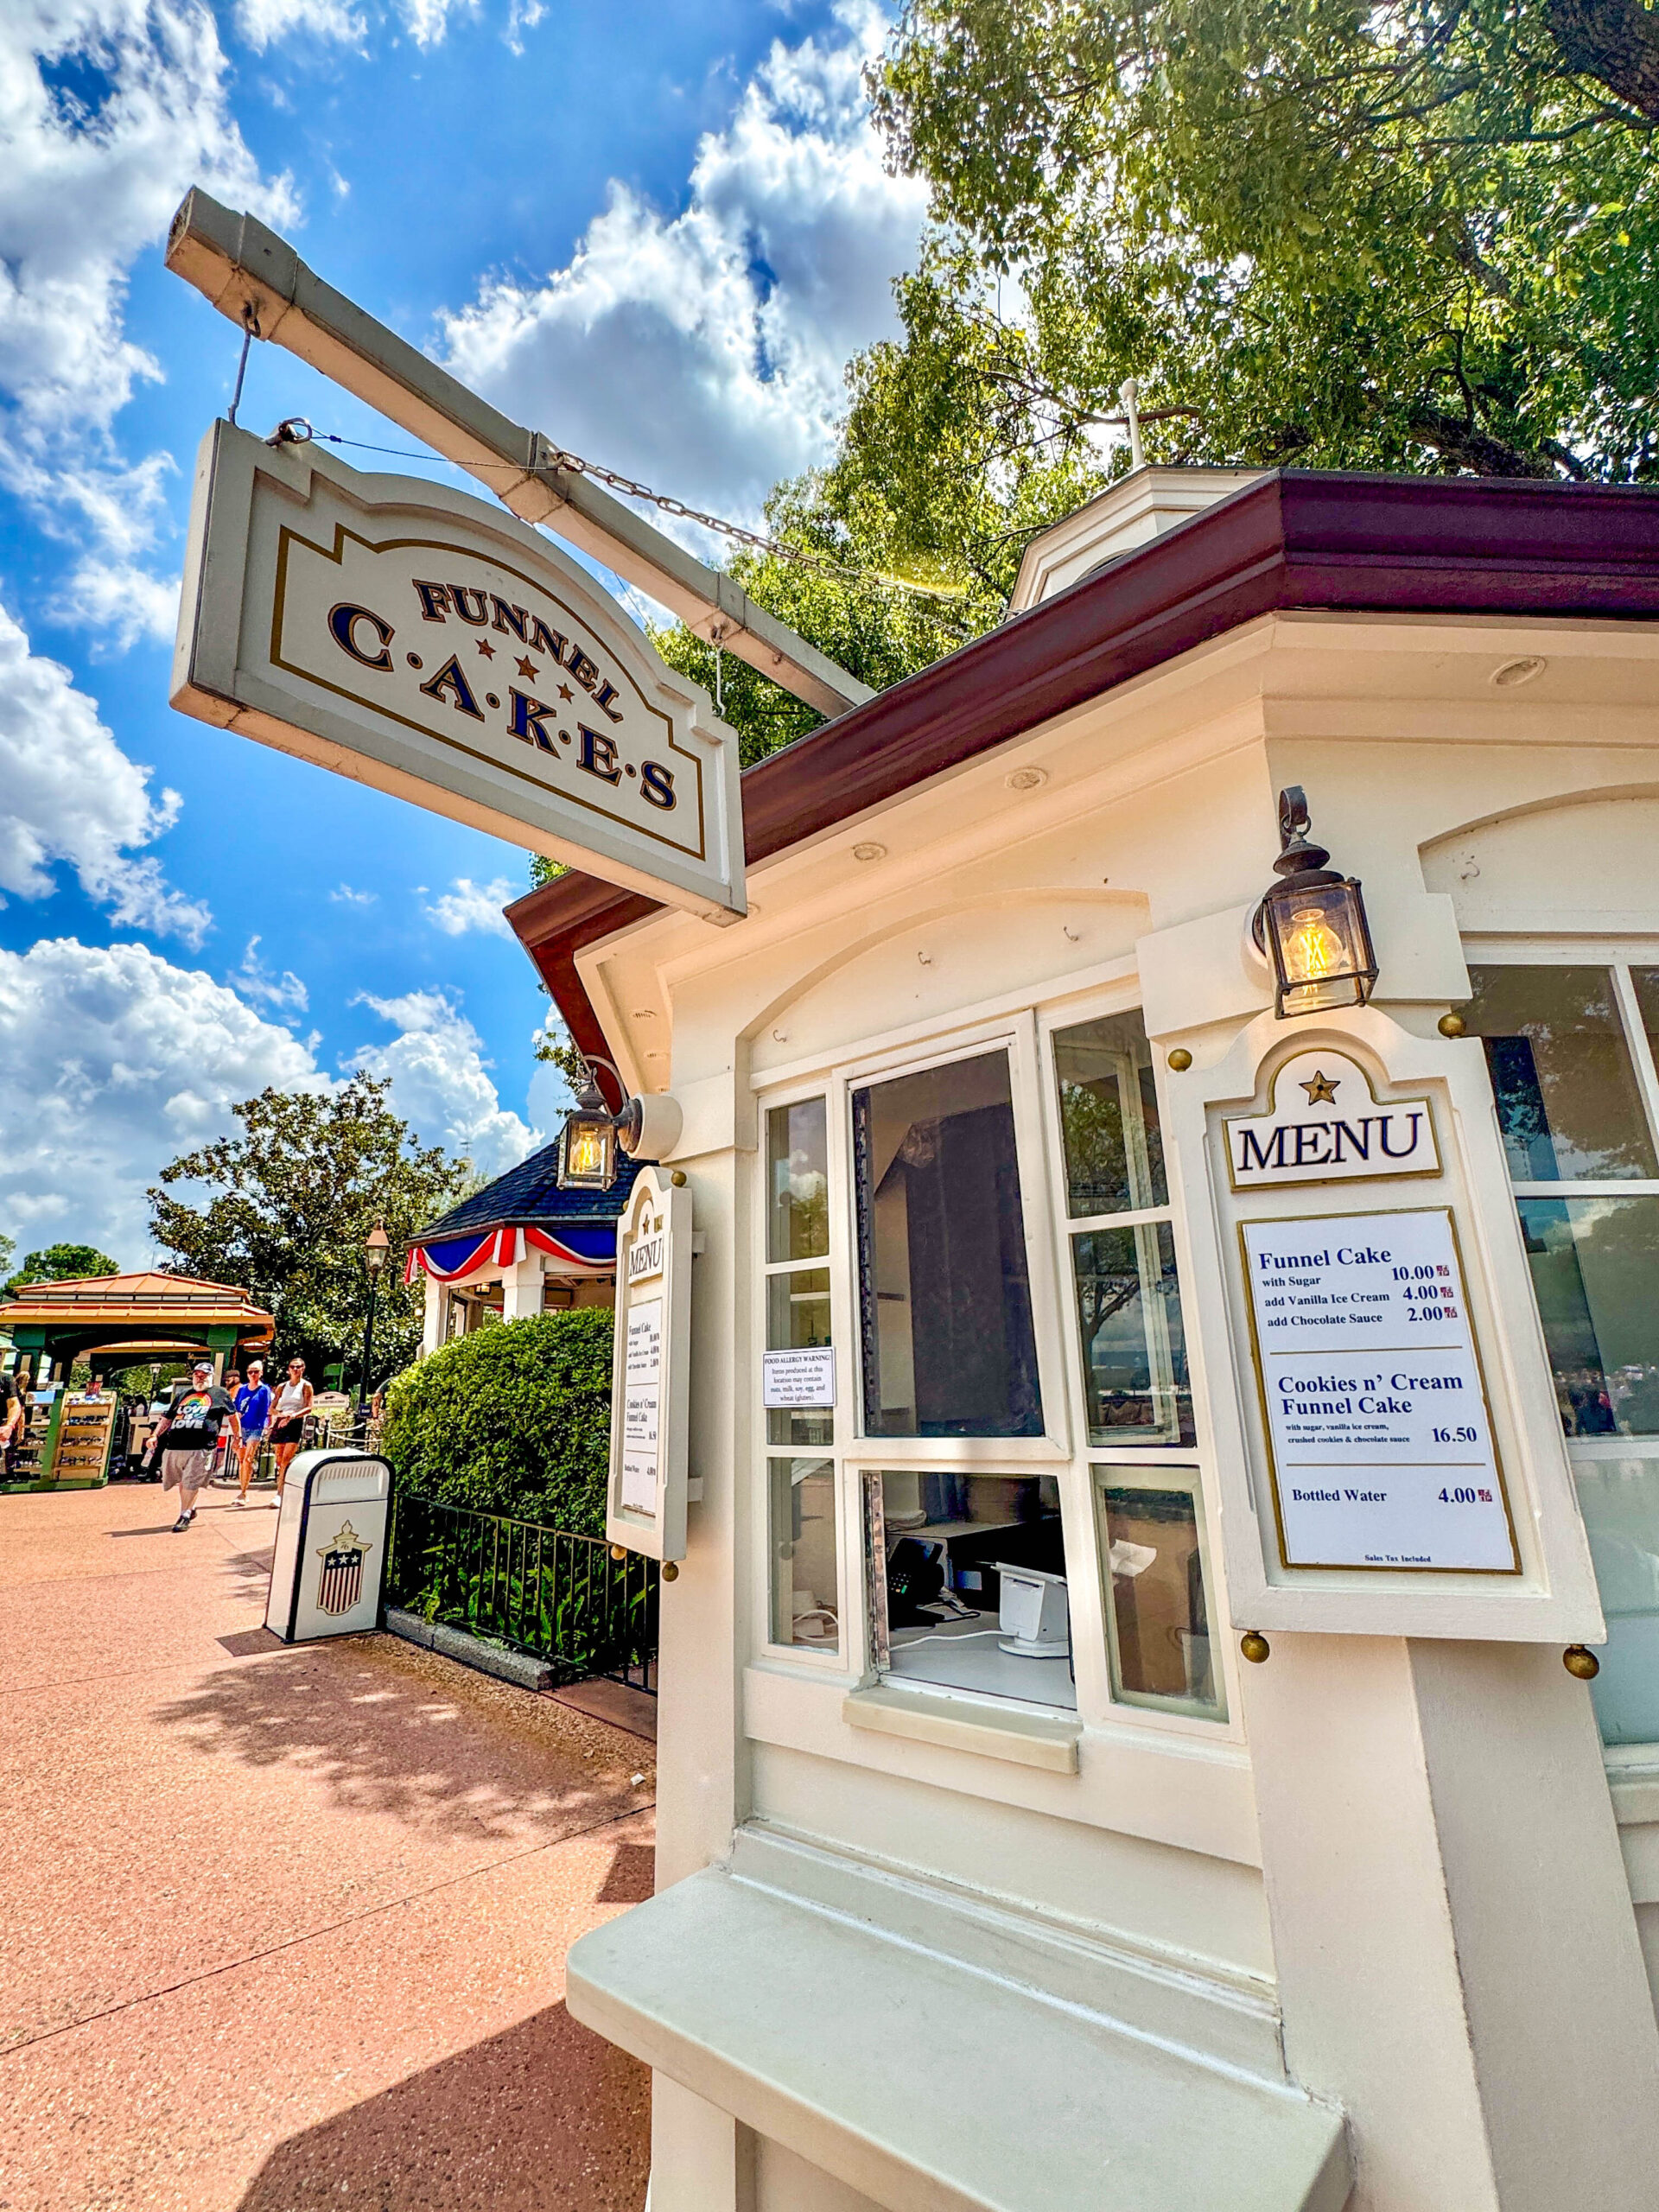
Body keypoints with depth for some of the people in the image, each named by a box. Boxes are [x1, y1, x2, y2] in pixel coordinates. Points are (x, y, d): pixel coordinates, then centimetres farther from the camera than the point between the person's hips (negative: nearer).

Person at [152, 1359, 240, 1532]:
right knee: (182, 1481, 12)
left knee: (191, 1482, -9)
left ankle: (184, 1515, 0)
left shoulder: (219, 1393, 10)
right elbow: (168, 1418, 27)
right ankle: (190, 1509, 31)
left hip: (201, 1448, -5)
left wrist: (236, 1436, 18)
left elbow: (232, 1415, 17)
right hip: (174, 1446, 5)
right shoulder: (183, 1395, 22)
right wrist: (156, 1436, 14)